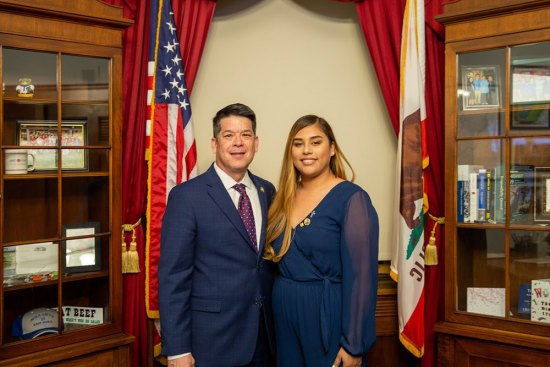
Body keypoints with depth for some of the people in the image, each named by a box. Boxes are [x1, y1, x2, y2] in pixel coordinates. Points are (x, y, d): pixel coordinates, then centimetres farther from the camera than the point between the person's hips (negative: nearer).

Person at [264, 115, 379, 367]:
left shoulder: (351, 198, -13)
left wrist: (353, 345, -16)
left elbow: (361, 276, -15)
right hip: (284, 318, 6)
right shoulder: (284, 198, 5)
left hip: (329, 318, -6)